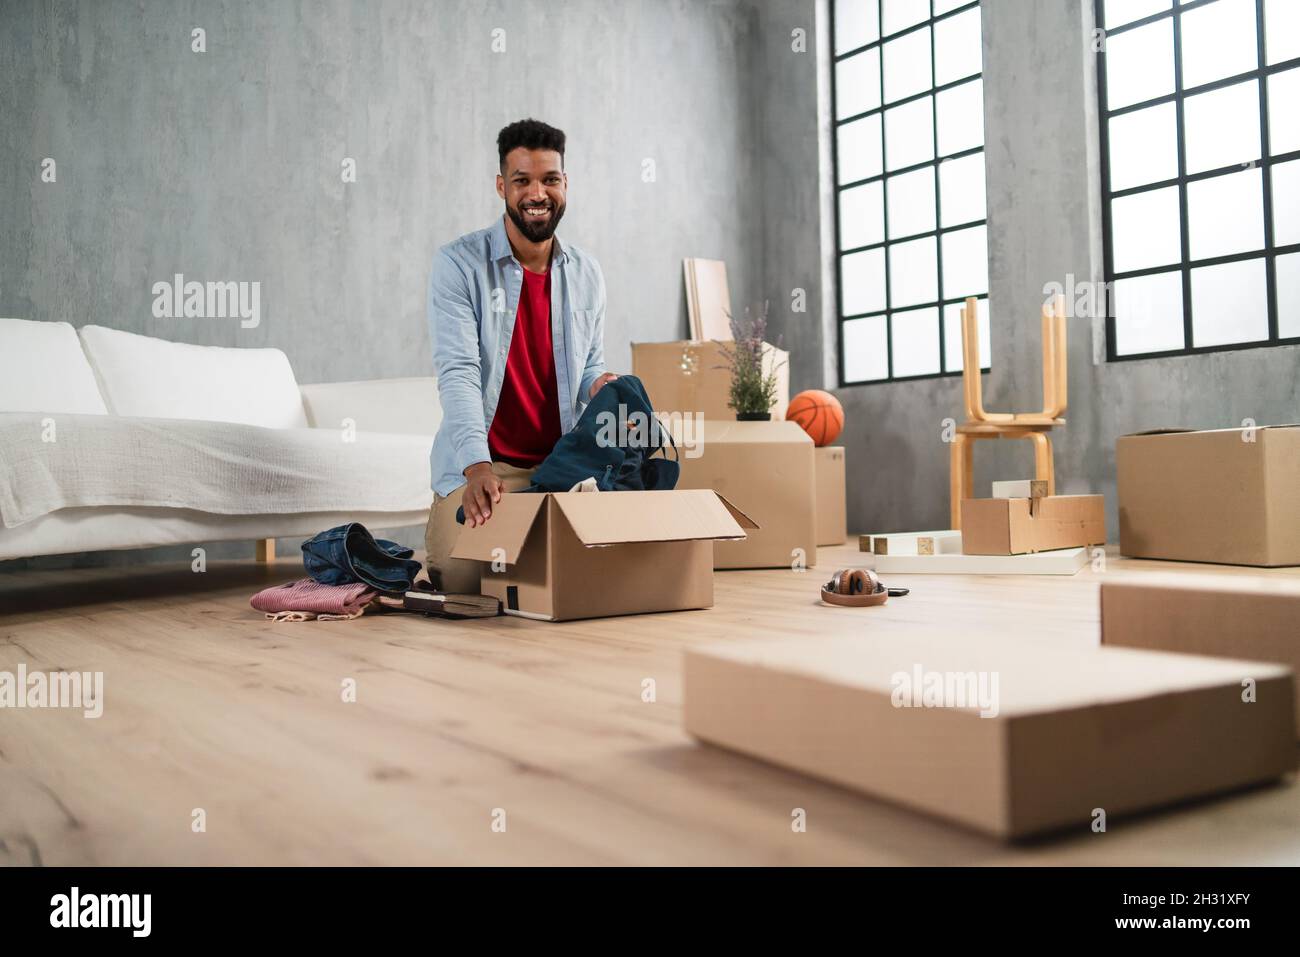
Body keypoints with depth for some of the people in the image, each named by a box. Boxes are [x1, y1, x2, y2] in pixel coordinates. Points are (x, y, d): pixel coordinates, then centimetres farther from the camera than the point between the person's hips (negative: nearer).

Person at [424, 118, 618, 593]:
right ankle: (441, 527, 17)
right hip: (480, 465, -4)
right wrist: (477, 466, -33)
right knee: (465, 581, -20)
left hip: (563, 464, 4)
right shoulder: (458, 264, -8)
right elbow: (457, 373, -19)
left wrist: (600, 387, -13)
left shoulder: (587, 274, 7)